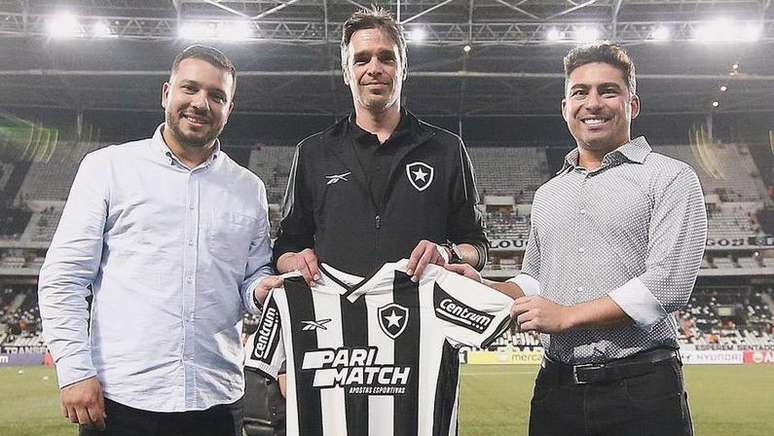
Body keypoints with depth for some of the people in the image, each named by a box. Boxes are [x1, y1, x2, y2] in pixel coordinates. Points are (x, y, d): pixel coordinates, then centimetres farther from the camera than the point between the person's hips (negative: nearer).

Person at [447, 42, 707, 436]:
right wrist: (485, 290, 1)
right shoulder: (547, 195, 16)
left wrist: (567, 315, -11)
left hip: (642, 390, -4)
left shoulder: (670, 178, -2)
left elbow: (667, 285, -13)